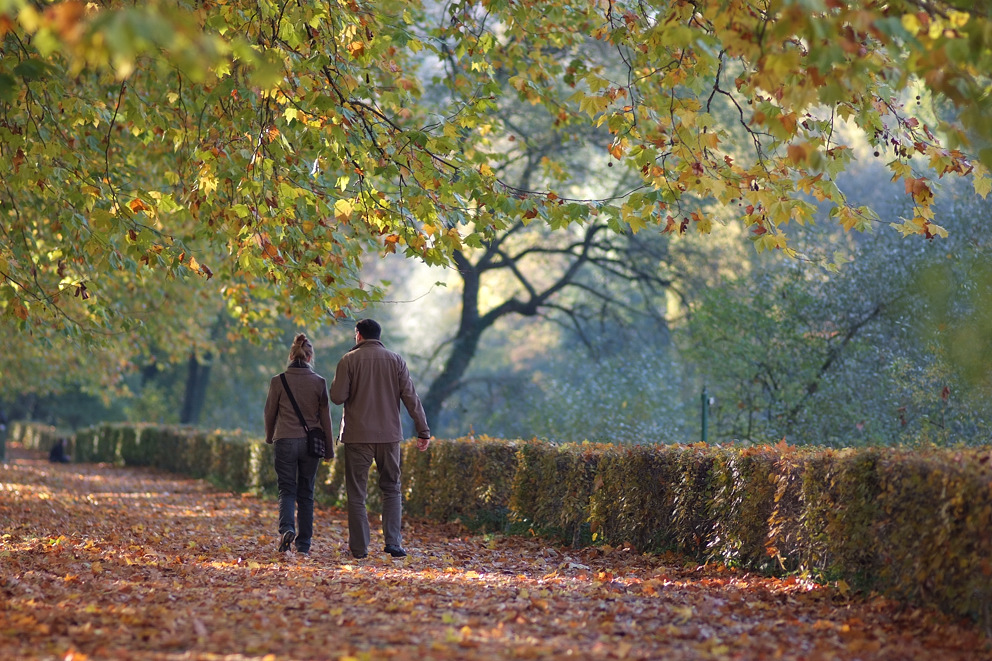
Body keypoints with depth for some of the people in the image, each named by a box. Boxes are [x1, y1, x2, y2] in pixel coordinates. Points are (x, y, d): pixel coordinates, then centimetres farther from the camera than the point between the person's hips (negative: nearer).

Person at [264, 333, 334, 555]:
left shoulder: (278, 381, -5)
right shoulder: (318, 382, -3)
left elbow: (270, 412, 4)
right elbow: (325, 416, 2)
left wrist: (269, 436, 24)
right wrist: (329, 448, 11)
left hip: (285, 441, -1)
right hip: (310, 443, 1)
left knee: (287, 490, 4)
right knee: (306, 493, 10)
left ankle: (287, 528, -23)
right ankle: (303, 544, 10)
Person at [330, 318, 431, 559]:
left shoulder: (349, 360, -4)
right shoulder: (395, 360, 4)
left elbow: (337, 397, -9)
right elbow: (411, 397, 0)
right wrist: (423, 430, 1)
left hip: (358, 435, -2)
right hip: (389, 435, 2)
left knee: (357, 493, 5)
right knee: (391, 489, 12)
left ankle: (359, 547, 4)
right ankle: (393, 542, -1)